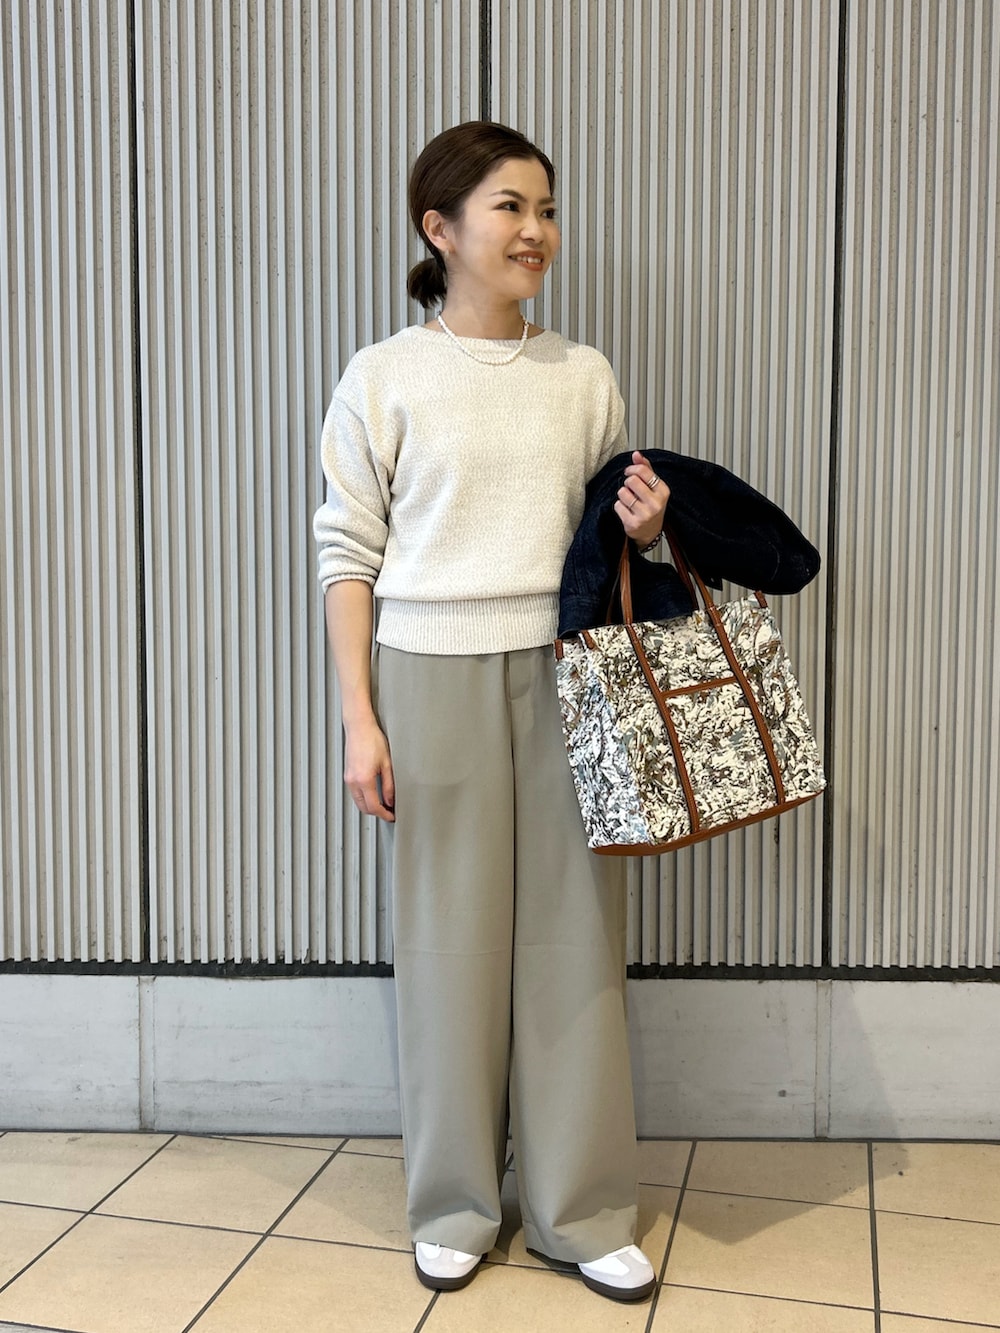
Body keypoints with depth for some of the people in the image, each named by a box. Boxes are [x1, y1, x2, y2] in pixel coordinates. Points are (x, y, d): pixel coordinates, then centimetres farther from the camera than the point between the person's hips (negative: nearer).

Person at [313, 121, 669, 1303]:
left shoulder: (583, 375, 10)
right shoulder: (383, 378, 1)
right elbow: (347, 554, -1)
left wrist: (640, 529, -5)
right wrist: (360, 718, -7)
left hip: (561, 671, 3)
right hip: (433, 675, -2)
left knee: (572, 930, 5)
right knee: (449, 934, 4)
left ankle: (582, 1206, 19)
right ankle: (454, 1202, 22)